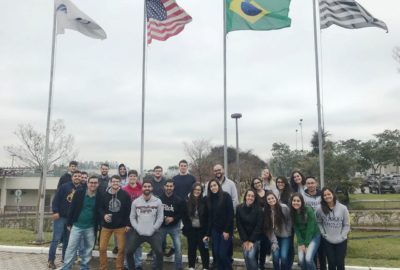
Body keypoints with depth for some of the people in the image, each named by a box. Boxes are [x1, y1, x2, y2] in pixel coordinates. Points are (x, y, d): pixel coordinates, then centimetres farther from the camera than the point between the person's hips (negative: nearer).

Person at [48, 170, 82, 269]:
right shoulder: (64, 186, -6)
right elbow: (56, 199, -10)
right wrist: (55, 211, -17)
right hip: (60, 216, -4)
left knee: (67, 240, 12)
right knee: (56, 239, -2)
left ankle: (65, 258, 24)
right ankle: (50, 260, 7)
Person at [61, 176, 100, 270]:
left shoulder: (99, 197, -5)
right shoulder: (79, 193, -6)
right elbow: (72, 208, -2)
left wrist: (96, 227, 1)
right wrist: (69, 223, -2)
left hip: (90, 228, 1)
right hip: (77, 226, -1)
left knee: (88, 249, 11)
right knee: (71, 248, 1)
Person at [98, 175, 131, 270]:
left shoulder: (125, 195, -6)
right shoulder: (105, 194, -3)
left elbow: (129, 210, -3)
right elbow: (100, 208, 5)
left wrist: (128, 224, -6)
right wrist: (104, 215, -14)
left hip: (121, 226, -1)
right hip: (106, 226, 1)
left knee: (121, 249, 4)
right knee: (102, 248, 4)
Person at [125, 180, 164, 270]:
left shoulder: (158, 201, -1)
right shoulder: (136, 202, 3)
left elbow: (160, 218, -2)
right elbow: (132, 217, 5)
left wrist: (152, 230, -10)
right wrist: (138, 229, -7)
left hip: (153, 233, -1)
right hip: (138, 232, 2)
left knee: (159, 252, -12)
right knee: (128, 252, -1)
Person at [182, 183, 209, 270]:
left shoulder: (204, 201, -7)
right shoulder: (187, 202, -2)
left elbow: (208, 216, -5)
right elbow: (184, 216, 3)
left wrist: (206, 229, -10)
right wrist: (187, 226, -4)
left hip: (202, 229, -2)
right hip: (191, 229, 2)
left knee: (203, 248, 3)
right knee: (191, 248, 11)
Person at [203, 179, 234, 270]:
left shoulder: (226, 196, -7)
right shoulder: (210, 199, 7)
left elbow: (231, 214, -11)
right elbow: (210, 217, 9)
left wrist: (227, 230, -15)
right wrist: (208, 234, 6)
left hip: (226, 229, -5)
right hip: (215, 230, 5)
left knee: (223, 254, -8)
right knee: (216, 253, 4)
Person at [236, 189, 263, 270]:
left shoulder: (258, 209, -13)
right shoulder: (239, 208, -7)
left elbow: (259, 226, -12)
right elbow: (239, 225, -5)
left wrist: (251, 241, -14)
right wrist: (245, 240, -8)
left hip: (255, 238, -2)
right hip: (244, 238, 3)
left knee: (251, 256, -14)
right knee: (246, 256, -1)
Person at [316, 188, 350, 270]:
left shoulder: (343, 208, -10)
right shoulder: (320, 209, -10)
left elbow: (346, 225, -3)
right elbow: (318, 222, 1)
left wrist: (341, 236, -9)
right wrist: (323, 234, -7)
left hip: (341, 241, 0)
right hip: (327, 241, 0)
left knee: (340, 263, 10)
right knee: (331, 263, 10)